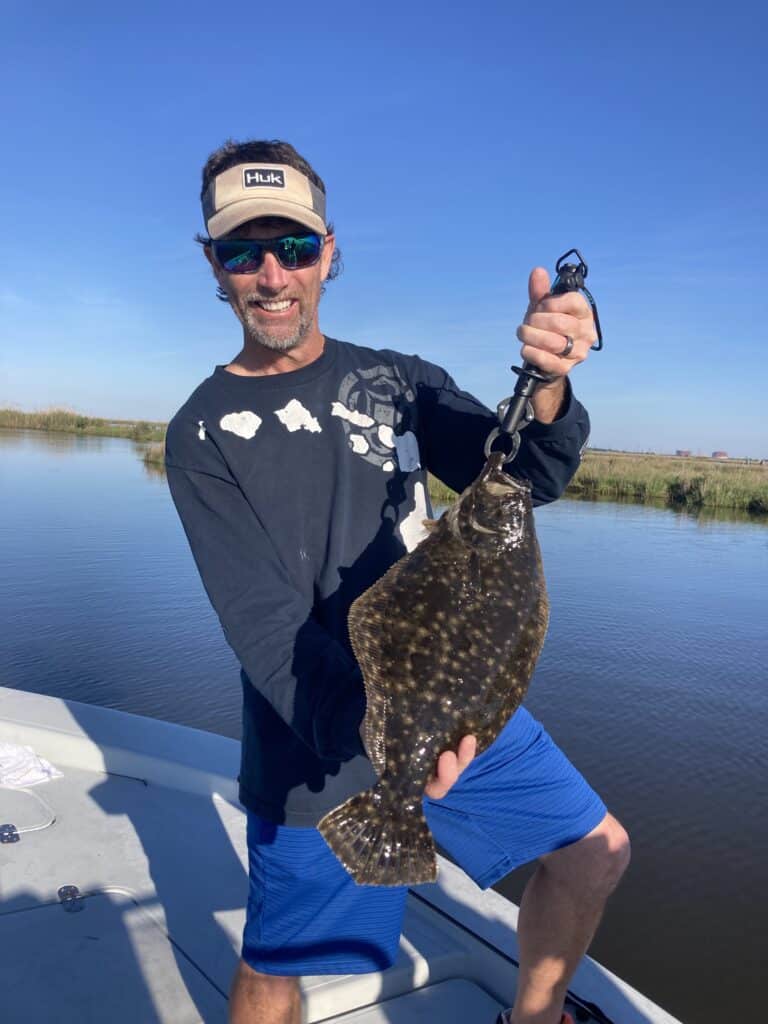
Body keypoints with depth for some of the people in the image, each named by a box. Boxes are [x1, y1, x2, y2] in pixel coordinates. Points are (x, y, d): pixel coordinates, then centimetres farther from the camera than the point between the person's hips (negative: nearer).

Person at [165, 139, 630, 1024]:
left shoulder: (397, 380, 5)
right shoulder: (203, 433, -6)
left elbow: (524, 480, -6)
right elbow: (261, 623, -15)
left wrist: (546, 387, -28)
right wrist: (370, 722, -32)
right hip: (319, 743, -3)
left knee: (594, 852, 13)